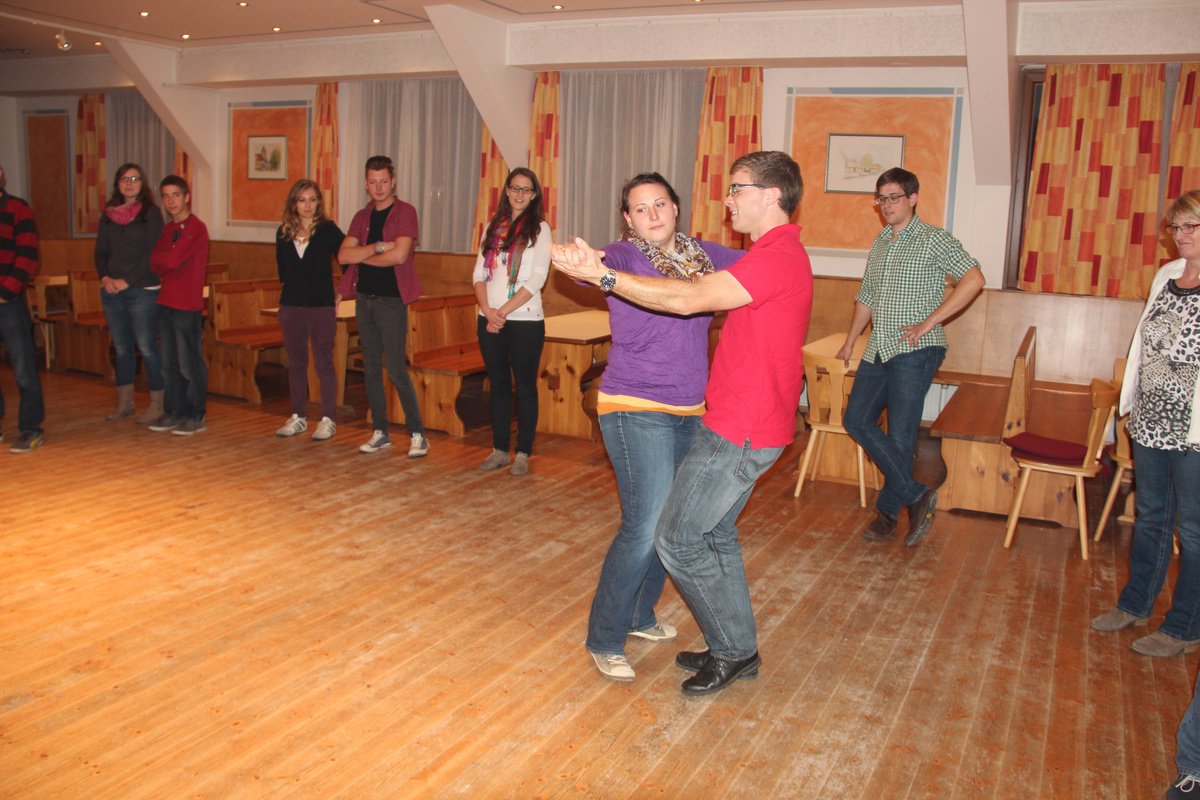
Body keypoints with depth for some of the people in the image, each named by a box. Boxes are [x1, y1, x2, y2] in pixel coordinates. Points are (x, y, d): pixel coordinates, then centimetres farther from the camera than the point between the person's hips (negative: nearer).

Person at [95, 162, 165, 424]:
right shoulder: (108, 215, 12)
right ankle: (124, 403, 21)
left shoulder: (150, 213, -3)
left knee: (147, 348, -5)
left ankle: (157, 404, 3)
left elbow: (152, 253, -10)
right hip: (112, 291, 5)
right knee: (121, 348, 11)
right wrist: (105, 277, -5)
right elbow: (100, 251, 13)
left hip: (142, 290, -5)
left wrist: (126, 281, -13)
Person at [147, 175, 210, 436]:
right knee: (169, 363, 13)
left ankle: (195, 417, 7)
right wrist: (169, 264, -10)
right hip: (166, 302, 8)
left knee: (190, 363, -2)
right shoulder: (168, 229, 16)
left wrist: (161, 260, 1)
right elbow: (155, 262, 8)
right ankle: (174, 412, 22)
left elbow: (172, 260, -17)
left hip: (187, 305, -8)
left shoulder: (196, 228, -10)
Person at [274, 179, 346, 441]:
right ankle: (298, 416, 21)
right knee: (296, 363, 11)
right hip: (290, 306, 4)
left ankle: (328, 419, 8)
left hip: (322, 307, -4)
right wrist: (293, 288, 12)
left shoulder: (328, 229, -6)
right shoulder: (284, 232, 6)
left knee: (323, 362, 1)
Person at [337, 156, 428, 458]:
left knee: (396, 371, -8)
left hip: (392, 300, -6)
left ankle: (418, 435, 1)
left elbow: (399, 255, -19)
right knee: (371, 369, 10)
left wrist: (361, 256, -4)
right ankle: (380, 433, 19)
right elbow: (343, 255, -1)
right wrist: (378, 247, -14)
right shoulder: (362, 216, 11)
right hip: (365, 299, 6)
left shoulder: (405, 212, -6)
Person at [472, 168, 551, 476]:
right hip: (490, 320, 4)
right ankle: (499, 450, 20)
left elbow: (537, 279, -9)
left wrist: (503, 311, -13)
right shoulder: (494, 227, 12)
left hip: (525, 320, -4)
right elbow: (479, 273, 7)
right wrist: (487, 310, -9)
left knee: (525, 387, 2)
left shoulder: (539, 229, -1)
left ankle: (523, 453, 11)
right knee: (498, 385, 10)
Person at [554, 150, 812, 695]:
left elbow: (689, 299, -26)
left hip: (740, 430, -10)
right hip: (735, 423, 11)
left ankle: (733, 650, 15)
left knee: (678, 540, -1)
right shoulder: (776, 254, 16)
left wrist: (602, 276, -23)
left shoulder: (779, 257, -20)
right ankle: (735, 649, 32)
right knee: (715, 534, 19)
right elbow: (705, 291, 15)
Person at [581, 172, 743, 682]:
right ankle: (604, 639, 6)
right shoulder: (626, 255, -8)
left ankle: (640, 616, 34)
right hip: (637, 411, -7)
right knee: (646, 525, -12)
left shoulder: (702, 254, 9)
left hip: (690, 411, 7)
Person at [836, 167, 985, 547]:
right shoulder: (879, 244, 17)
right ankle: (915, 495, 8)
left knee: (900, 433, -5)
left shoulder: (933, 240, -5)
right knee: (857, 419, 1)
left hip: (914, 351, -8)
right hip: (878, 350, 8)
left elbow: (974, 278, -16)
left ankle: (888, 509, 12)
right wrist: (849, 343, 24)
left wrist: (928, 322, -18)